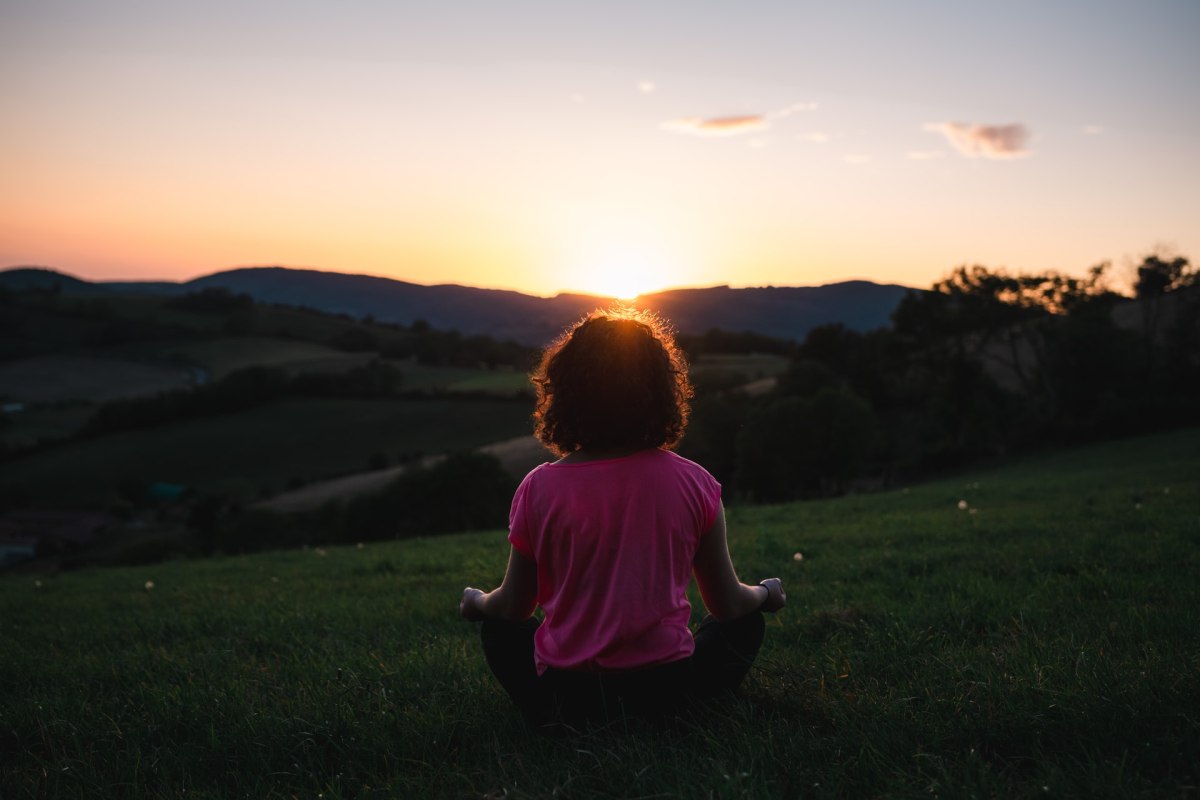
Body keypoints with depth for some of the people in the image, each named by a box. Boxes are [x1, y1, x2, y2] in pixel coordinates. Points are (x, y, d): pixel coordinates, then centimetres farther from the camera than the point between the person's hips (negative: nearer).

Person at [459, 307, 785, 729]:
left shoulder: (538, 489, -9)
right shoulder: (693, 483, -8)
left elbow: (513, 607, 3)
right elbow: (729, 604, 2)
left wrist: (476, 602, 27)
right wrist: (766, 594, 26)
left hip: (564, 696, 0)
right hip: (667, 690, 1)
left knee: (498, 627, 29)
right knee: (745, 624, 27)